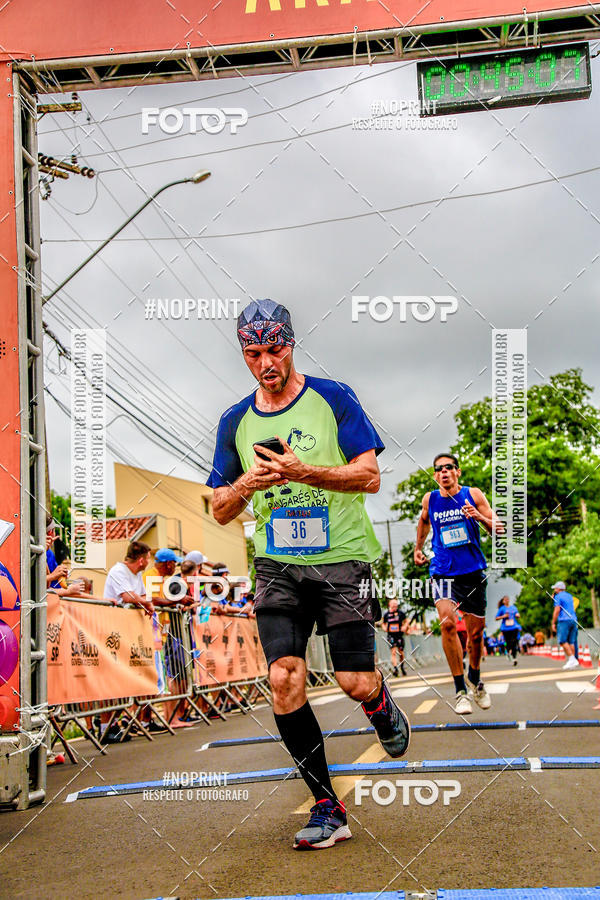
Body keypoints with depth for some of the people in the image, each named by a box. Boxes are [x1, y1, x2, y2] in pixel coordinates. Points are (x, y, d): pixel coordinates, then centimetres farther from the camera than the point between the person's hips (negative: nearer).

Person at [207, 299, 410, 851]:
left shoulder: (333, 398, 1)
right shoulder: (235, 422, 10)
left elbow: (369, 477, -6)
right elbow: (221, 511, 13)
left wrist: (303, 471, -20)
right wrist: (247, 484, -10)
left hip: (341, 559, -2)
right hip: (278, 565, 3)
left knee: (356, 682, -6)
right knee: (284, 678, -12)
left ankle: (384, 712, 33)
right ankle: (327, 809, 0)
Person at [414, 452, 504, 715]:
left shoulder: (473, 495, -1)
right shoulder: (429, 499, 4)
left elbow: (498, 530, -4)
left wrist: (479, 517, -21)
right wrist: (418, 548, 29)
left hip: (473, 572, 1)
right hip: (443, 572, 0)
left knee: (475, 632, 8)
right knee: (447, 622, -24)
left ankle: (475, 678, 39)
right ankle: (460, 690, -15)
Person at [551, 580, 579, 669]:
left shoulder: (558, 597, -2)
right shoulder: (570, 596, 21)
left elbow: (557, 610, -11)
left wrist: (553, 623, -8)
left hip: (564, 620, -8)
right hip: (573, 619, 8)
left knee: (562, 641, -9)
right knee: (571, 642, 6)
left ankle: (572, 659, -20)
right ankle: (571, 662, 1)